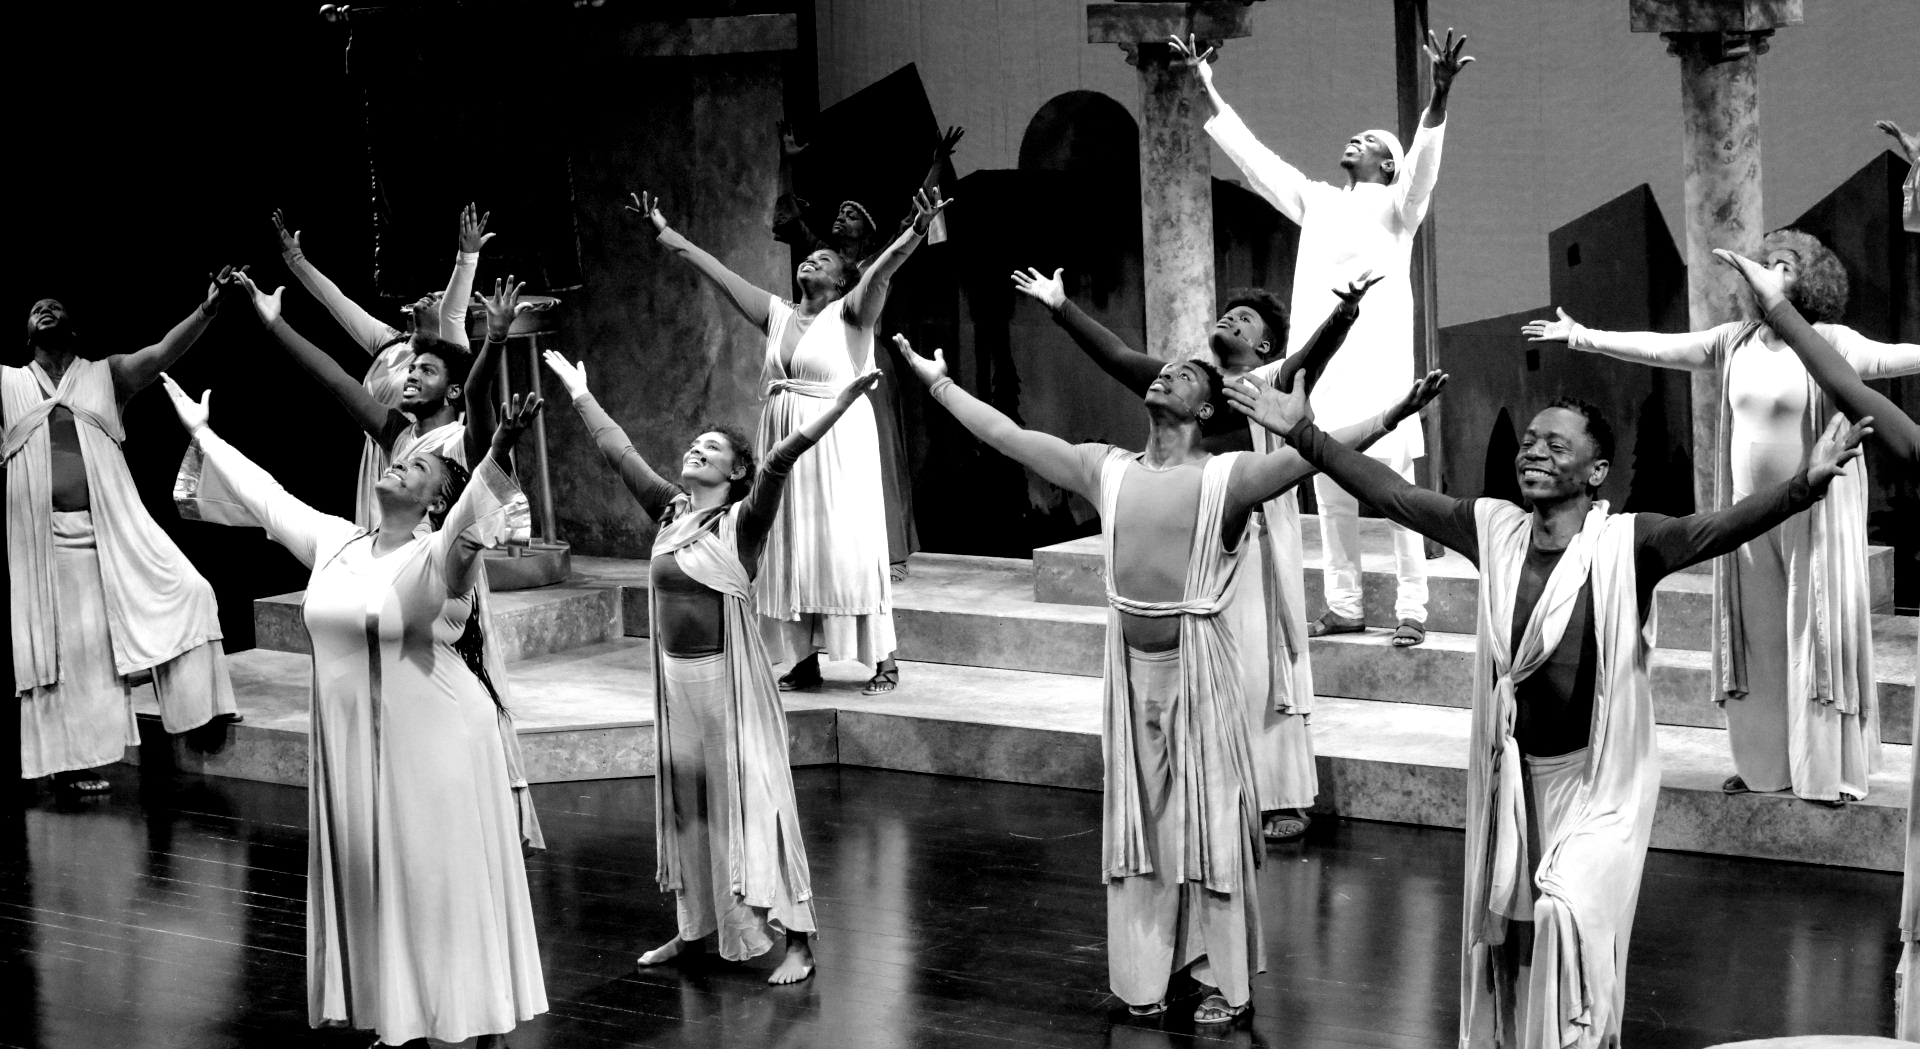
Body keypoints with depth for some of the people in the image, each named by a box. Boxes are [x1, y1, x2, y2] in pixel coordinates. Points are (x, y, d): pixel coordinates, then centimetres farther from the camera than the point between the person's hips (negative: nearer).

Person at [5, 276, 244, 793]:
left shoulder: (106, 375, 7)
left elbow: (163, 352, -6)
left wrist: (207, 309, -21)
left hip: (114, 527, 1)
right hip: (44, 536, -1)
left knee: (185, 592, -7)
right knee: (65, 645, 6)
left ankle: (197, 704, 10)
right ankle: (70, 758, 15)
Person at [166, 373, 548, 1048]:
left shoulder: (438, 557, -13)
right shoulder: (334, 541, 6)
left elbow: (468, 522, -34)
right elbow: (265, 495, 17)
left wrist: (497, 455, -51)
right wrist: (201, 435, 24)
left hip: (432, 744, -6)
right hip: (352, 746, 6)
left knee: (450, 882, 0)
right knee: (375, 881, 14)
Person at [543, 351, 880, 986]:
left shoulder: (742, 522, -9)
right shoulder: (670, 511, 7)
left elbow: (781, 460, -22)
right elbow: (617, 451, 15)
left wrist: (842, 403, -34)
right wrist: (578, 390, 22)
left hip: (728, 677, -6)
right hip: (675, 676, 6)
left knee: (751, 801, -5)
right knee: (685, 804, 14)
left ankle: (796, 942, -2)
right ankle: (695, 929, 27)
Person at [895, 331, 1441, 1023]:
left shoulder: (1227, 478, -8)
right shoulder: (1105, 469, 7)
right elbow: (1007, 436, 12)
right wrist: (939, 382, 15)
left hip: (1196, 665, -4)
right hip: (1130, 663, 5)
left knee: (1207, 817, 1)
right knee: (1138, 820, 11)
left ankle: (1225, 982, 10)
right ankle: (1144, 974, 21)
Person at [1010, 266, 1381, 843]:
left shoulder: (1271, 384, 1)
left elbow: (1312, 355, -17)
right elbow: (1117, 355, 16)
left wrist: (1344, 314, -36)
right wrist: (1061, 308, 13)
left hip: (1254, 544, -5)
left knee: (1263, 669, -3)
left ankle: (1285, 800, 4)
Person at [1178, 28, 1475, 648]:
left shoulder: (1395, 204, 3)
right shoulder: (1316, 201, 19)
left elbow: (1423, 167, -17)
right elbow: (1254, 157, 21)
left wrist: (1439, 99, -34)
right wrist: (1209, 94, 18)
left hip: (1378, 373, -5)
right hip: (1319, 375, 5)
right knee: (1332, 500, 8)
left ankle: (1411, 611, -1)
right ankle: (1343, 607, 16)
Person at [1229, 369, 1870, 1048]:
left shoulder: (1626, 544, -15)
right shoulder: (1494, 529, -2)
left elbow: (1717, 529, -29)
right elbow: (1390, 494, 2)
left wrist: (1804, 486, -45)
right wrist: (1303, 434, 0)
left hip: (1598, 781, -5)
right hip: (1512, 773, 5)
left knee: (1571, 915, -19)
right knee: (1503, 934, 13)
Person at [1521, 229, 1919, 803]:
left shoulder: (1830, 343, -7)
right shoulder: (1734, 342, 9)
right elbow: (1661, 347, 11)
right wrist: (1584, 337, 10)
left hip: (1815, 514, -5)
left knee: (1820, 633, -2)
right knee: (1757, 637, 9)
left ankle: (1832, 771, 5)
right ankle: (1765, 765, 18)